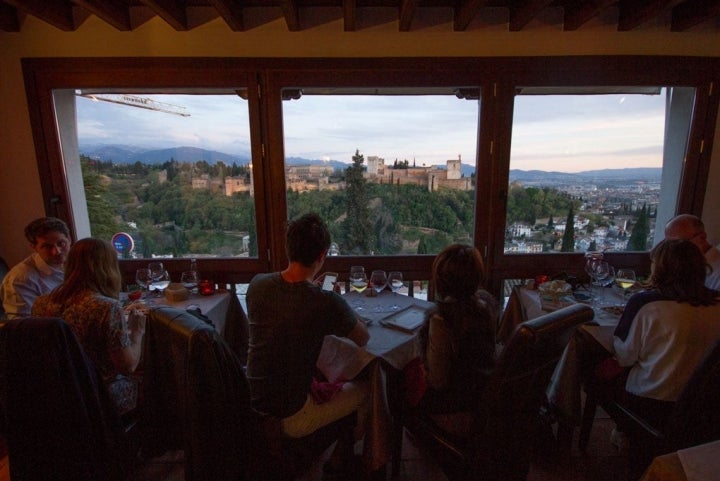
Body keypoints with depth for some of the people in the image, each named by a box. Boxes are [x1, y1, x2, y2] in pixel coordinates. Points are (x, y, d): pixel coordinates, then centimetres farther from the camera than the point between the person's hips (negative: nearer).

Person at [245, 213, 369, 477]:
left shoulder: (257, 284, -11)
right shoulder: (326, 303, -27)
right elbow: (363, 339, -8)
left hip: (252, 406, 6)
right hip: (290, 419, -5)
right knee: (364, 389, 16)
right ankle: (339, 460, 37)